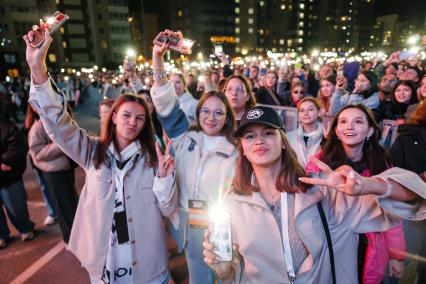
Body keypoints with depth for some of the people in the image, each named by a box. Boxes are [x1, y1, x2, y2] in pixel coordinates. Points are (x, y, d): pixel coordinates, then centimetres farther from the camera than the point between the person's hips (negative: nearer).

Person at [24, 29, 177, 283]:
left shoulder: (152, 157, -6)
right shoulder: (93, 151, -4)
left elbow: (168, 209, -6)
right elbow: (59, 123, -18)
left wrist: (164, 177, -24)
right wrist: (38, 67, -28)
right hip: (102, 262, 1)